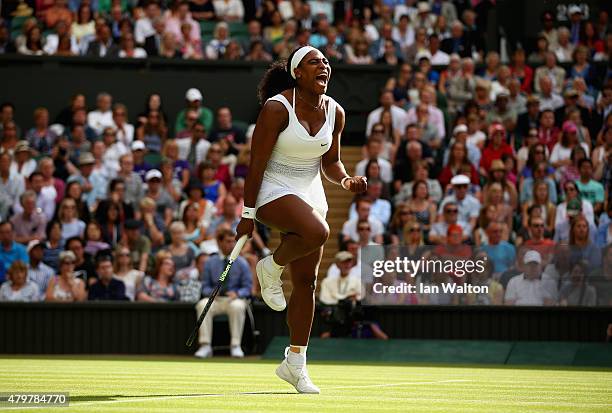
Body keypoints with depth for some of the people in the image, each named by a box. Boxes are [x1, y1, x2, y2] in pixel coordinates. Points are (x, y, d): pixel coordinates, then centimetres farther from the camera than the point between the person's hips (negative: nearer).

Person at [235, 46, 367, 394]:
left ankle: (295, 362, 14)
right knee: (317, 232, -36)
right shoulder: (277, 108, -16)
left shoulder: (335, 112, 3)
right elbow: (257, 162, -14)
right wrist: (248, 214, -14)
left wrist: (346, 180, -7)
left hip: (311, 195, 7)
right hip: (274, 192, -7)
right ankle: (271, 268, -6)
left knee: (307, 282, 4)